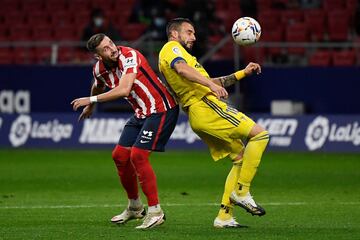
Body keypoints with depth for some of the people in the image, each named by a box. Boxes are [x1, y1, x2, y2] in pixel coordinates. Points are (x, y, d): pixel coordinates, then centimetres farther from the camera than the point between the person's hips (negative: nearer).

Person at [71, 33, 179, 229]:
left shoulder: (129, 57, -23)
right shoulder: (99, 69, 1)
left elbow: (124, 89, -35)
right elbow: (97, 86, 26)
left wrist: (91, 100, -26)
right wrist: (90, 107, 43)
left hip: (161, 109, -8)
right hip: (141, 113, 8)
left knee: (138, 156, -18)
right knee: (120, 156, 7)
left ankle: (155, 212, -11)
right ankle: (135, 207, 25)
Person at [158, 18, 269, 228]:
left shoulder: (178, 53, 31)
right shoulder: (172, 48, 2)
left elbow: (212, 82, 36)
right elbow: (182, 69, -22)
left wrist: (243, 73, 33)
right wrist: (211, 84, -34)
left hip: (198, 116, 10)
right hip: (206, 106, -10)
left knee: (241, 158, 12)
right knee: (259, 134, -13)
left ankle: (224, 217, 6)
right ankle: (242, 192, -14)